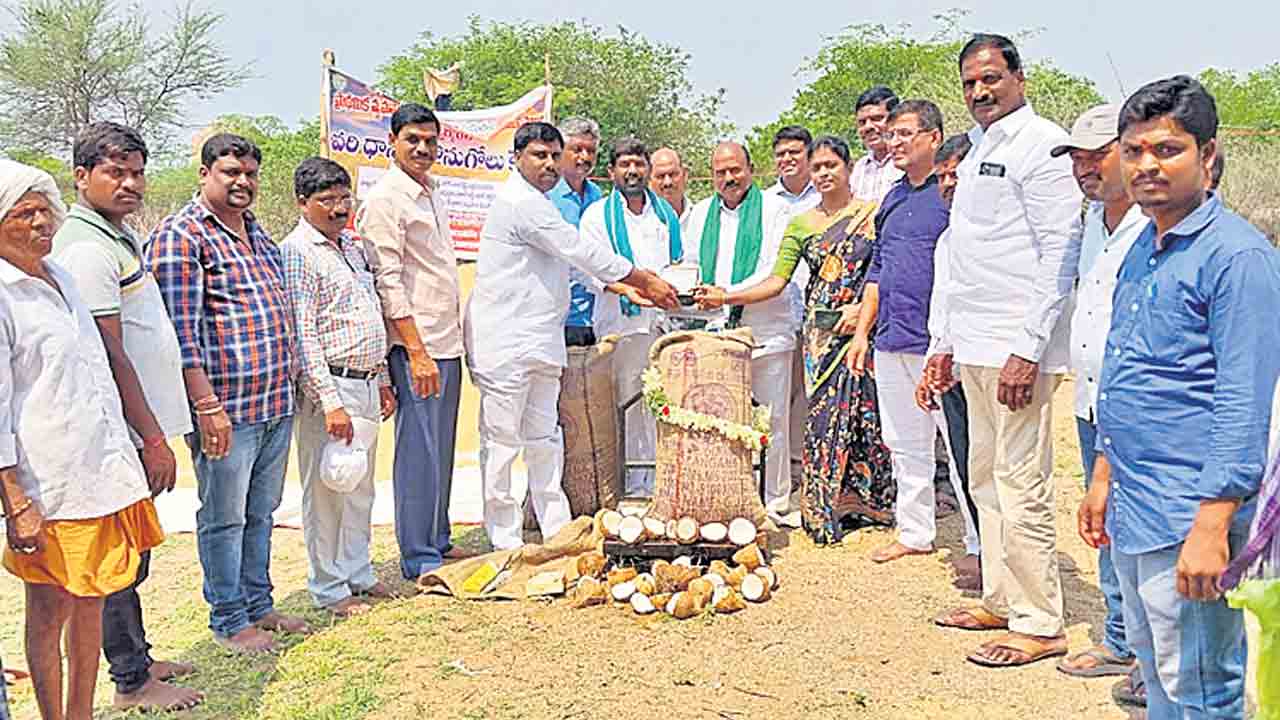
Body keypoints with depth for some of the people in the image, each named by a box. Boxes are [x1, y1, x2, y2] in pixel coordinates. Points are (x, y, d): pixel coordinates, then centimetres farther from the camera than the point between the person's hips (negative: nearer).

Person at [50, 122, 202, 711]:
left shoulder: (117, 237, 15)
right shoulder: (87, 248, -16)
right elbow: (110, 356, -20)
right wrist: (153, 438, -18)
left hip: (138, 426, 10)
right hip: (125, 434, -10)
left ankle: (136, 657, 32)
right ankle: (132, 683, 13)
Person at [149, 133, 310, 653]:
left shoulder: (258, 233, 16)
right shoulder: (180, 235, -9)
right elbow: (182, 329, -16)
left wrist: (292, 384, 20)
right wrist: (206, 404, -20)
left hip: (277, 404, 8)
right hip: (226, 407, -8)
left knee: (261, 512, 18)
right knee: (224, 518, 6)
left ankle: (259, 604, 32)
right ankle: (229, 621, 20)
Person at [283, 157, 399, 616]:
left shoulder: (351, 246, 16)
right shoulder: (296, 252, -11)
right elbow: (303, 335, -17)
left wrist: (381, 379, 20)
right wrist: (330, 402, -22)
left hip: (365, 385, 9)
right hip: (329, 388, -8)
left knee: (360, 488, 16)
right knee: (327, 491, 2)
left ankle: (358, 574, 30)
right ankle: (329, 590, 14)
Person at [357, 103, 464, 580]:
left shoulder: (433, 193, 16)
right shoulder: (384, 200, -10)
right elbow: (387, 281, -15)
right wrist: (417, 351, -19)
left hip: (448, 342, 9)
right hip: (416, 345, -8)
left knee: (442, 448, 14)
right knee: (419, 451, -3)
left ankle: (438, 542, 25)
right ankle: (418, 559, 6)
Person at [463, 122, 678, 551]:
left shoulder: (536, 204, 20)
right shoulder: (522, 202, -14)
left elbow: (577, 262, 22)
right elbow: (584, 253, -14)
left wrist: (631, 289, 14)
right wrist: (646, 281, -6)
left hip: (539, 343, 10)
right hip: (506, 343, -10)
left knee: (544, 439, 13)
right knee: (501, 441, 0)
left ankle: (556, 530, 22)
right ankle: (505, 540, 9)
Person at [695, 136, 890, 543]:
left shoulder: (873, 215, 4)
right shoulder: (802, 225, 12)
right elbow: (777, 281, 5)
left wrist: (864, 307, -14)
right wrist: (727, 297, -5)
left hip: (862, 327, -2)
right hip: (820, 333, 2)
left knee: (867, 413, -2)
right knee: (825, 415, 0)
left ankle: (874, 505, 14)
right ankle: (825, 513, 9)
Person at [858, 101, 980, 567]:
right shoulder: (894, 198, 17)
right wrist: (863, 330, 17)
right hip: (891, 344, 8)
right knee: (904, 445, 15)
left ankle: (980, 545, 9)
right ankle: (914, 533, 27)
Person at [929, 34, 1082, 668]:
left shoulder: (1041, 144, -7)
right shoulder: (979, 149, 20)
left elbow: (1061, 252, -15)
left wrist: (1029, 348, -20)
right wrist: (947, 342, 21)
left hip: (1018, 349, -9)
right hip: (976, 345, 9)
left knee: (1022, 486, -4)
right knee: (986, 480, 15)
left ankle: (1039, 625, 8)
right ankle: (1001, 601, 27)